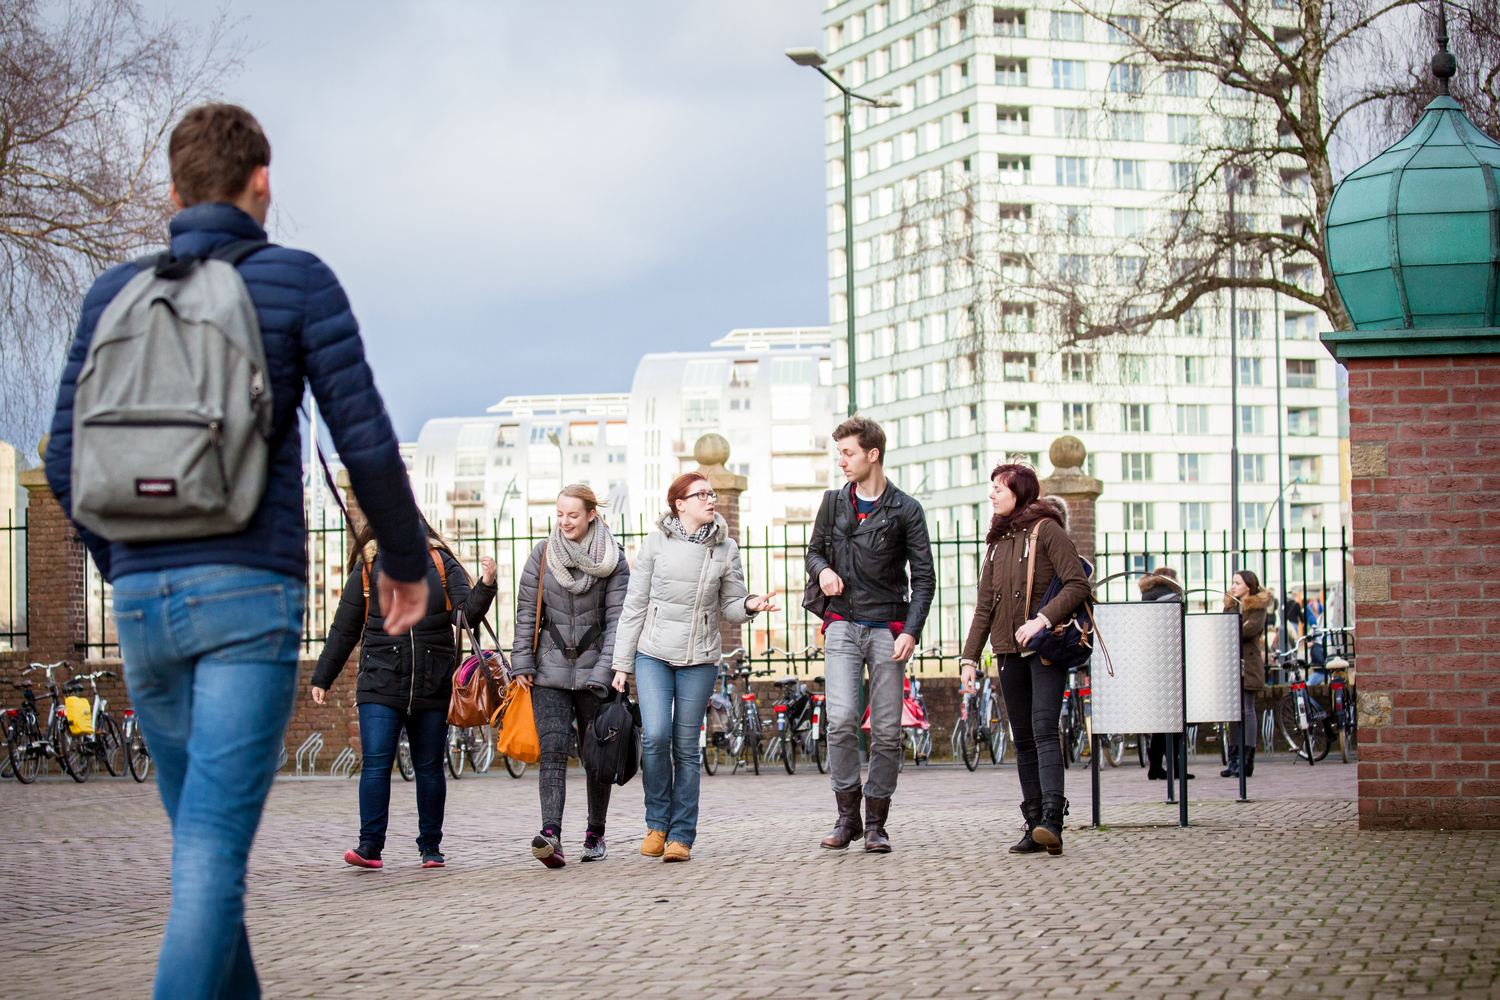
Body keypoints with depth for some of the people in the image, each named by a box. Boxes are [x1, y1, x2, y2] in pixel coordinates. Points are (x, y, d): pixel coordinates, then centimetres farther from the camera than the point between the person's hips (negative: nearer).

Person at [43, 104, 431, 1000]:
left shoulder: (115, 293, 11)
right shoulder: (298, 281, -1)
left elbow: (67, 464, 11)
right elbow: (366, 444, -5)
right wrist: (407, 558, 11)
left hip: (143, 599, 5)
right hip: (251, 592, -5)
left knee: (205, 836, 19)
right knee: (213, 852, -10)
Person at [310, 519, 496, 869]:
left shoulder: (441, 564, 7)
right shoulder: (368, 568, 7)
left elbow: (467, 613, -1)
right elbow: (344, 629, 12)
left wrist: (485, 586, -20)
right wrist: (322, 678, 14)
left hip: (432, 685, 1)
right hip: (381, 683, -1)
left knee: (430, 768, 7)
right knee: (375, 764, -12)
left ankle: (430, 846, 17)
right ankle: (370, 845, -9)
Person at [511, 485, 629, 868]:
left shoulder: (613, 560, 0)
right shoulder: (543, 553, 5)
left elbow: (616, 618, -4)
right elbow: (526, 611, 7)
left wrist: (604, 672, -12)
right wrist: (521, 664, 0)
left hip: (593, 669, 0)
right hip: (550, 669, 0)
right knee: (553, 749, -13)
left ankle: (595, 834, 21)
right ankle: (550, 835, -25)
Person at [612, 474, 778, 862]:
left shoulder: (725, 549, 4)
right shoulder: (656, 543, 0)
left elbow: (730, 607, 9)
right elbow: (635, 606, 4)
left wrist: (750, 605, -15)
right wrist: (622, 663, 3)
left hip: (699, 659, 1)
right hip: (653, 654, -1)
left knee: (686, 746, 1)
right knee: (655, 736, -16)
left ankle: (681, 836, 10)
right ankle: (657, 822, 3)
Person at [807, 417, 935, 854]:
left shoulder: (905, 510, 1)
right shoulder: (833, 502, 11)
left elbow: (924, 577, 0)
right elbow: (814, 551, 23)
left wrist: (911, 631, -12)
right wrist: (822, 570, -2)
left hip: (888, 627, -1)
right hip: (843, 625, 2)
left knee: (887, 731, -1)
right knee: (841, 719, -15)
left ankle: (875, 823, 9)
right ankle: (847, 815, -4)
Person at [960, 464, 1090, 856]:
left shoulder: (1047, 530, -3)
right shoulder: (997, 541, 18)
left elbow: (1078, 585, -11)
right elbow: (985, 605, 18)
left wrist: (1042, 620, -22)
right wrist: (969, 656, 11)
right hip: (1009, 651, 7)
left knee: (1043, 728, -19)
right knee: (1023, 739, 3)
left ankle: (1052, 821, -28)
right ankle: (1034, 827, 3)